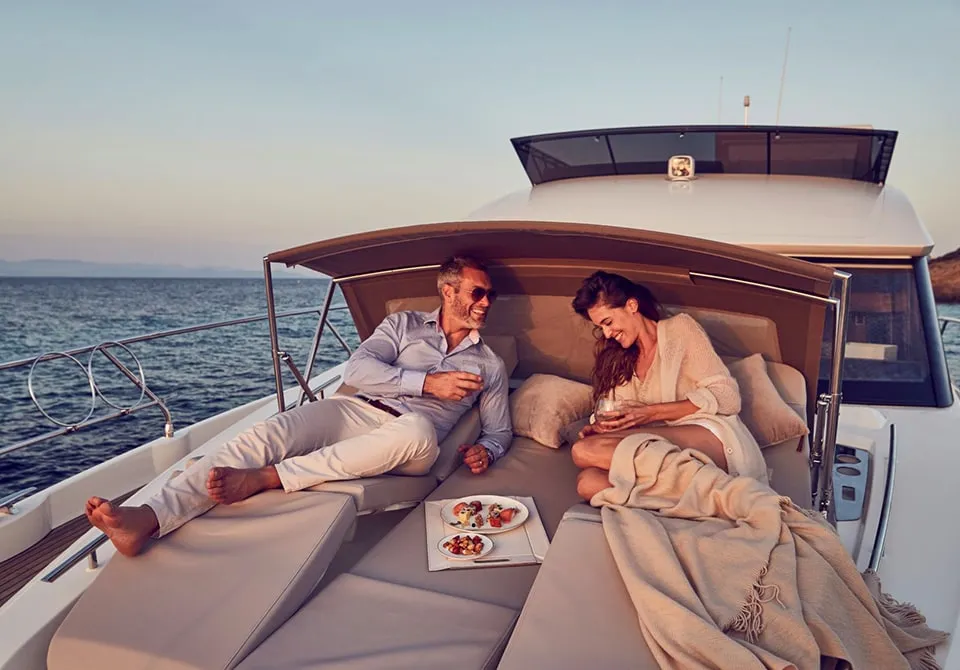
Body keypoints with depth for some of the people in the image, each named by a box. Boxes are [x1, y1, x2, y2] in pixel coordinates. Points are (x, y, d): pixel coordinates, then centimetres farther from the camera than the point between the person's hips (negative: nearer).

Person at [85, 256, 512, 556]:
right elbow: (356, 369, 0)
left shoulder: (489, 364, 19)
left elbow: (499, 431, 22)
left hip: (407, 444, -1)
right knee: (267, 436, -28)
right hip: (356, 411, 1)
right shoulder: (404, 324, 16)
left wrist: (484, 451, -3)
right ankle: (150, 518, -40)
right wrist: (427, 382, -11)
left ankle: (261, 479, -35)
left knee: (419, 428, -40)